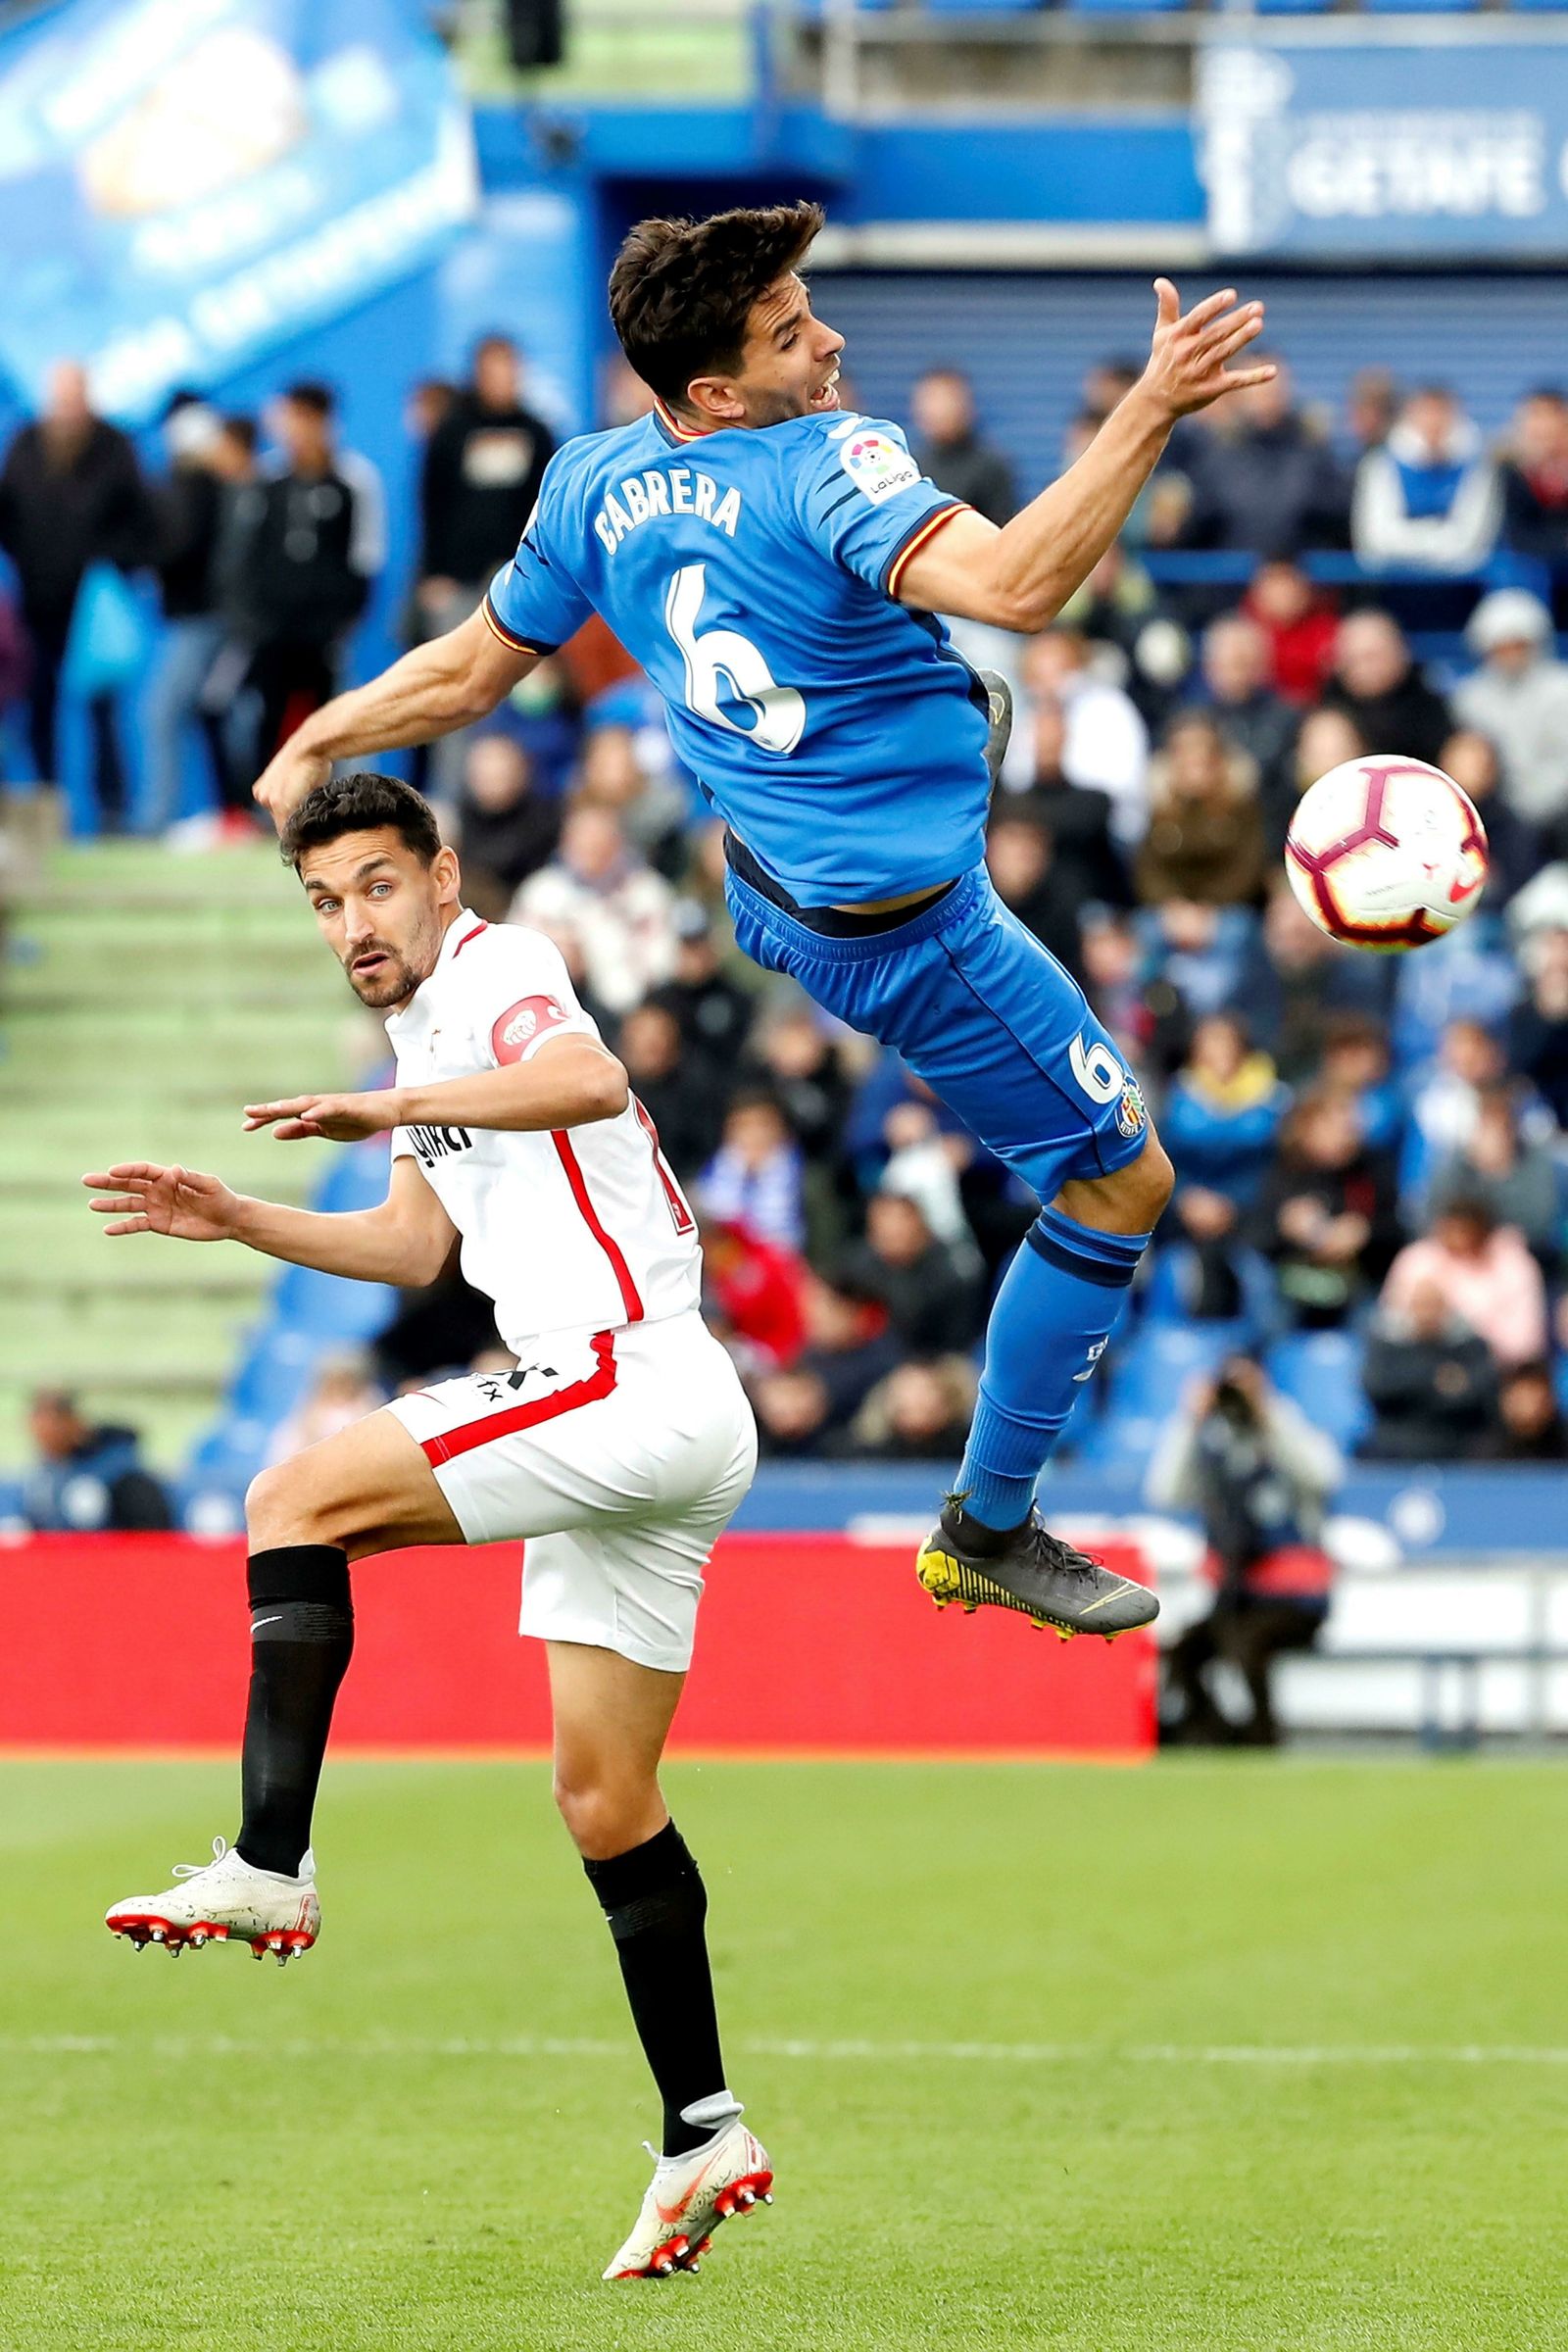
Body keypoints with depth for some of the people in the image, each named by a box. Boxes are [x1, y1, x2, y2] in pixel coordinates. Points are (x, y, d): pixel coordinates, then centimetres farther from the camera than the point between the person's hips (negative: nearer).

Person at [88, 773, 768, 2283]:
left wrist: (385, 1110, -35)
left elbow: (588, 1083, -29)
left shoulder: (492, 970, -7)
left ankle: (268, 1868, -19)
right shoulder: (427, 1024, 23)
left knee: (297, 1500, -15)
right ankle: (703, 2132, 12)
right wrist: (237, 1223, 23)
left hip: (632, 1387, -10)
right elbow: (417, 1245, 33)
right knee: (602, 1800, 10)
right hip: (636, 1428, 10)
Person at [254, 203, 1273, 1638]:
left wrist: (315, 744, 22)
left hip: (771, 889, 8)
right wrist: (1151, 409, -45)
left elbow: (471, 672, 7)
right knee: (1121, 1186, 6)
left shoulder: (596, 488, -4)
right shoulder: (826, 464, -27)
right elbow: (1011, 587, -43)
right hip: (914, 932, -8)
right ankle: (990, 1532, 16)